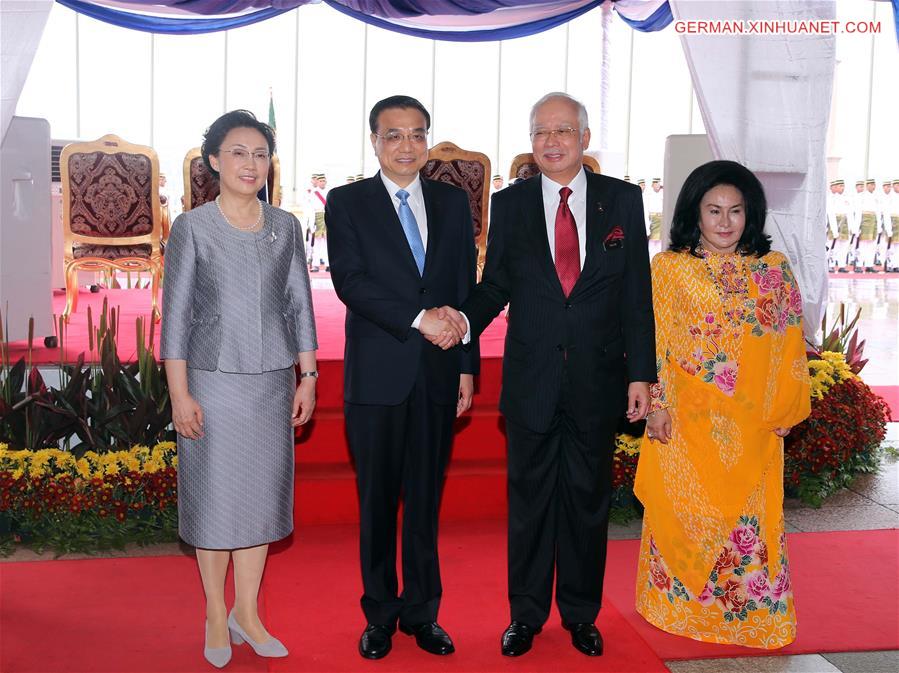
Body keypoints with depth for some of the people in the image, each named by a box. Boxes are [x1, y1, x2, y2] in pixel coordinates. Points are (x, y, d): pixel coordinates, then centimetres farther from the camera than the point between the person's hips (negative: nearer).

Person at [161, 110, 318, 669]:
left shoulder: (286, 227, 5)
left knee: (261, 494, 9)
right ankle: (217, 618, 22)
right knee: (214, 496, 6)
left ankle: (248, 613, 24)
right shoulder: (193, 228, -4)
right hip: (214, 383, -3)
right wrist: (180, 394, -9)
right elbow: (176, 314, -5)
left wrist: (308, 377, 4)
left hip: (272, 383, 3)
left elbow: (300, 306, 8)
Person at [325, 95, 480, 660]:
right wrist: (418, 318, -19)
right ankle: (380, 616, 23)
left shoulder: (454, 202, 10)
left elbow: (467, 289, 10)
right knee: (378, 503, 8)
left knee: (426, 500, 11)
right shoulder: (348, 202, 1)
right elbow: (350, 280, -12)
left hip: (438, 377, 2)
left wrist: (467, 366, 5)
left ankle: (422, 612, 24)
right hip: (377, 376, -2)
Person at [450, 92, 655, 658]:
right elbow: (495, 285, 2)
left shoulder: (623, 200, 1)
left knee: (588, 499, 12)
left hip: (598, 381, 0)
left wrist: (641, 373, -3)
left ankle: (581, 614, 29)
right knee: (529, 499, 10)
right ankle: (526, 614, 26)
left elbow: (636, 293, 1)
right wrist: (464, 319, -19)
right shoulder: (509, 205, 2)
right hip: (532, 381, 0)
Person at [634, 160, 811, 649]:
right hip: (688, 419, -1)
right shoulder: (669, 268, -1)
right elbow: (656, 341, -3)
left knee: (751, 516, 9)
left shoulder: (774, 270, 4)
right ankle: (682, 605, 24)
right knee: (684, 513, 8)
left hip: (753, 423, 2)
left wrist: (787, 409, 2)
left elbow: (790, 344, 5)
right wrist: (657, 404, -8)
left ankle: (752, 611, 24)